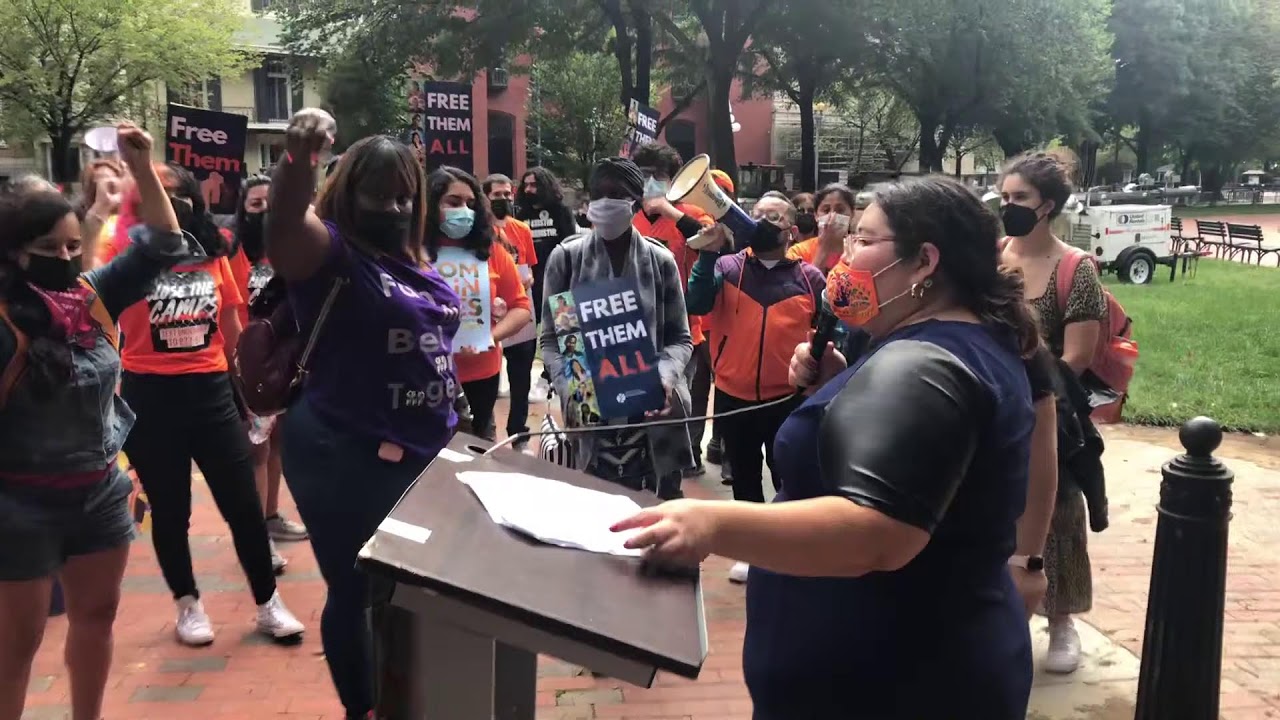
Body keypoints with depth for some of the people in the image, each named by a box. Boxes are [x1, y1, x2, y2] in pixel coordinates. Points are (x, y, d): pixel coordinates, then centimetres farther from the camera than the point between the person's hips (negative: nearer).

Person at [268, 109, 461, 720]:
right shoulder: (328, 252, -12)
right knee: (354, 593, 8)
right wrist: (299, 157, -55)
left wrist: (450, 424, 22)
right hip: (346, 461, -8)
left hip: (425, 454, 8)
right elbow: (285, 222, -36)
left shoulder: (419, 266, 10)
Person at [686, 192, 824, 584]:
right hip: (734, 396, 2)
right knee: (744, 479, 15)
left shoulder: (810, 278, -1)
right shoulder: (727, 267, 0)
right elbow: (697, 305, -16)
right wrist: (709, 252, -23)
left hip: (789, 398, -1)